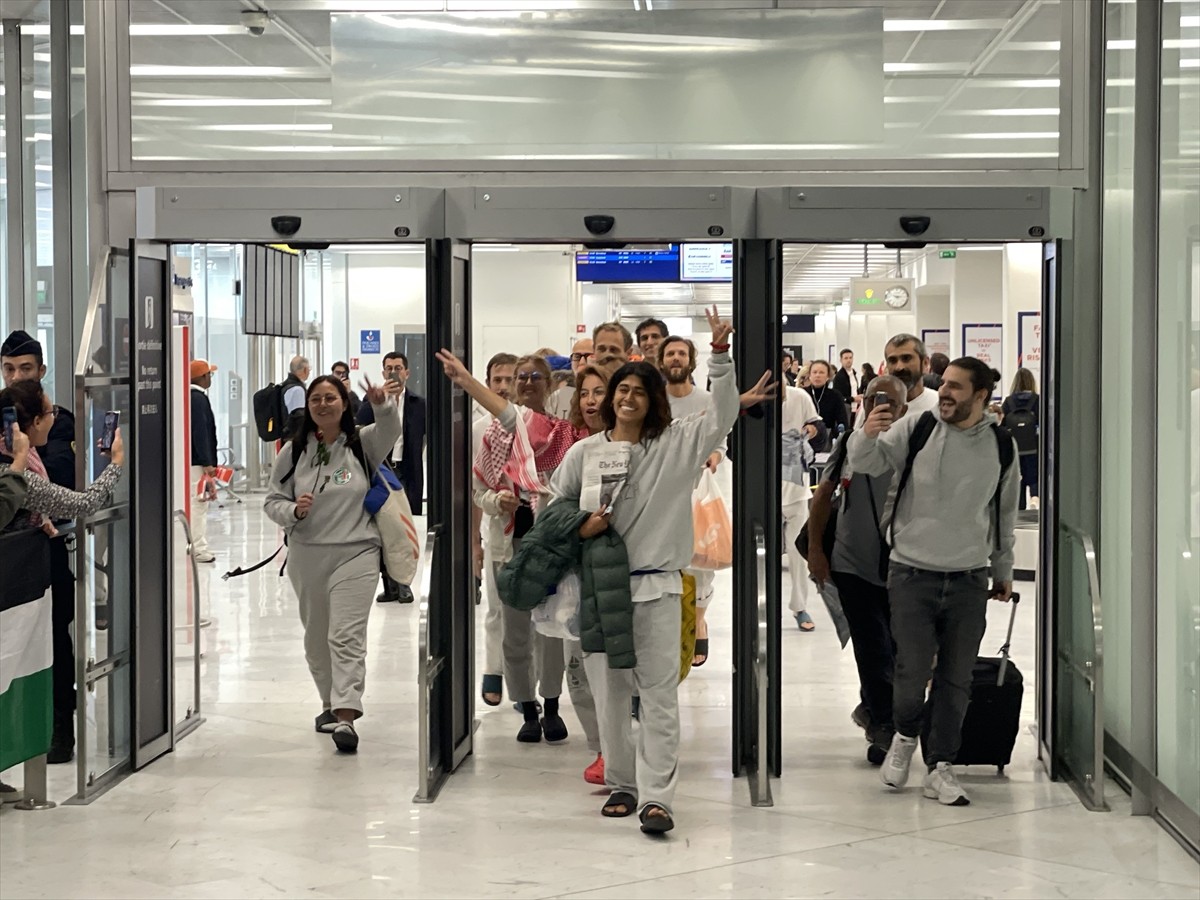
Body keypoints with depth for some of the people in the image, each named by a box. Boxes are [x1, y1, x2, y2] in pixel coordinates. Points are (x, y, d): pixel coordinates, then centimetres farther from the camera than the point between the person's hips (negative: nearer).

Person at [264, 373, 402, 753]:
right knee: (317, 637, 15)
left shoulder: (363, 444, 0)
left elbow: (390, 429, -20)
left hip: (356, 553, -4)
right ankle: (332, 703, 34)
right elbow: (272, 500, 8)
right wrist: (293, 510, -15)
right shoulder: (293, 452, 6)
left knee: (347, 636, -14)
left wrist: (383, 405, -42)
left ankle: (345, 716, -20)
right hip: (306, 556, 4)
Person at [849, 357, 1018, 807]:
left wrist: (1003, 570, 22)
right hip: (912, 573, -2)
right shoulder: (916, 427, -4)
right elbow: (867, 463, -7)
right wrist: (867, 435, -30)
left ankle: (940, 767, 18)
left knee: (956, 679, 6)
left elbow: (1005, 512, 15)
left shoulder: (1001, 445, 3)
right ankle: (905, 736, 25)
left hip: (969, 580, 2)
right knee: (911, 672, -5)